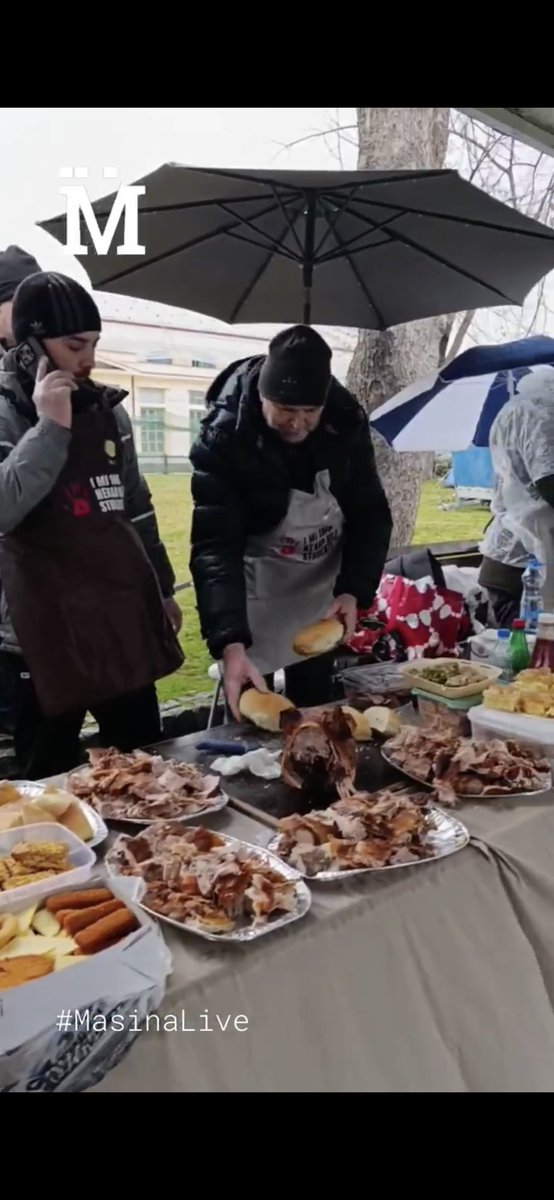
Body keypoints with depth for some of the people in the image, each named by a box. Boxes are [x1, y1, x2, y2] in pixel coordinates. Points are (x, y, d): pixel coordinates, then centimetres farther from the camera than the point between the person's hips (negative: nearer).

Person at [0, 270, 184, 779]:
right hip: (47, 627, -5)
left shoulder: (107, 407, 9)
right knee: (52, 775, 5)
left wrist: (163, 588, 19)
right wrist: (49, 427, -24)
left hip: (125, 614, 5)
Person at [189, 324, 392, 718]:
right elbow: (214, 546, -31)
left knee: (315, 717, 15)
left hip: (322, 589, 4)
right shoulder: (223, 437, -25)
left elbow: (371, 514, -6)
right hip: (253, 593, -3)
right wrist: (229, 642, -42)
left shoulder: (347, 420, -14)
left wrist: (354, 589, -20)